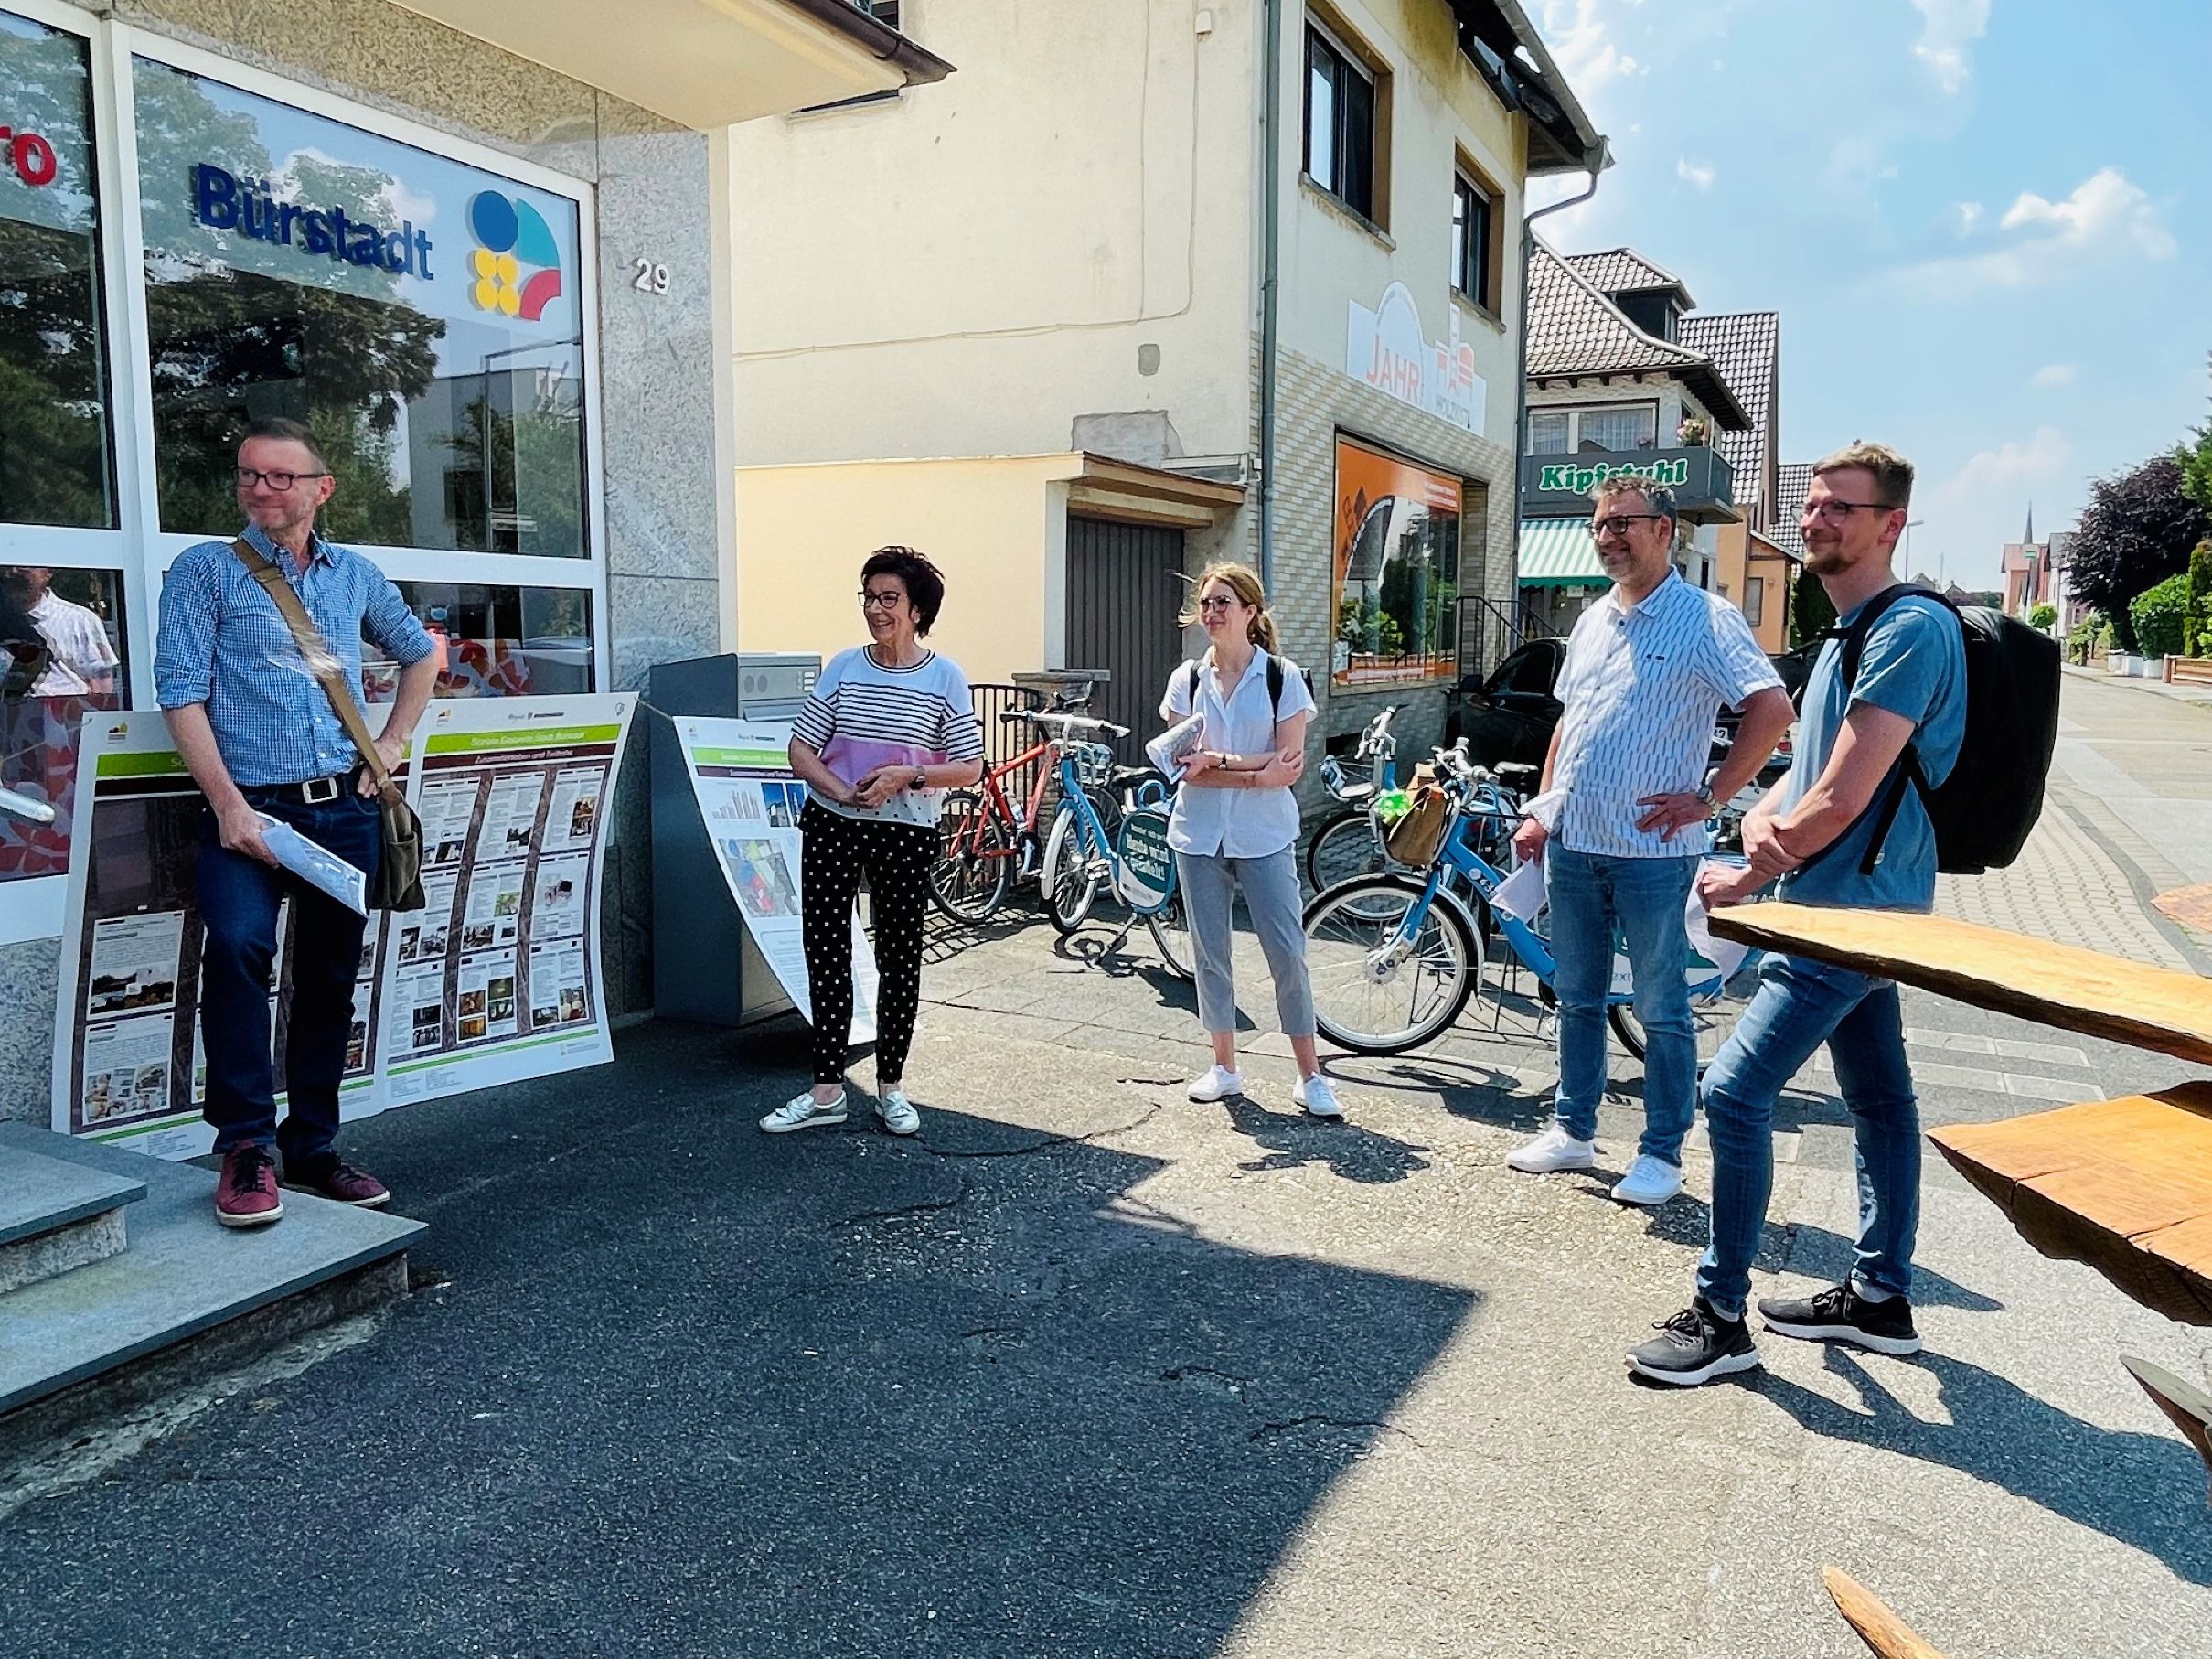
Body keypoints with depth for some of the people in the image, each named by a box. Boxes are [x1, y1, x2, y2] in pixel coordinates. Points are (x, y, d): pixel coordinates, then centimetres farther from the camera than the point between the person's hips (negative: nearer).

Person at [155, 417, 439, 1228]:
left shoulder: (355, 575, 13)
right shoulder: (205, 571, 1)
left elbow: (420, 653, 29)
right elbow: (181, 691, -6)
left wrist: (393, 744, 16)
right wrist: (228, 805, -16)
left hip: (346, 810, 4)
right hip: (252, 808, -4)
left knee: (330, 980, 10)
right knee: (237, 941, -29)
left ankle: (312, 1145, 24)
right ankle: (246, 1146, -17)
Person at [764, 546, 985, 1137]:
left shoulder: (944, 678, -4)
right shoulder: (844, 668, 2)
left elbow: (971, 767, -5)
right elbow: (800, 748, 1)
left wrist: (908, 776, -20)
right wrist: (844, 793, -16)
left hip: (906, 834, -2)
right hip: (831, 827, 2)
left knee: (899, 956, 6)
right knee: (826, 952, 4)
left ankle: (891, 1087, 21)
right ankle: (826, 1090, 15)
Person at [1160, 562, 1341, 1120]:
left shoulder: (1283, 677, -3)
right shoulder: (1186, 679, 4)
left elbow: (1290, 765, -10)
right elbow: (1186, 767, -4)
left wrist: (1217, 761, -18)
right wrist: (1257, 773, -16)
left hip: (1264, 837, -3)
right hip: (1199, 836, 3)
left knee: (1287, 953, -4)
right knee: (1210, 952, 9)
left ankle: (1310, 1075, 8)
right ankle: (1224, 1066, 23)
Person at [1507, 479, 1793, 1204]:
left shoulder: (1706, 619, -8)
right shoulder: (1593, 620, 14)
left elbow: (1772, 709, -16)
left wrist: (1708, 798, -15)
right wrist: (1541, 812, 14)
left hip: (1652, 850, -7)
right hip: (1572, 844, 7)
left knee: (1662, 1009, 4)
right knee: (1578, 998, 15)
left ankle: (1662, 1153, 15)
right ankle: (1572, 1130, 27)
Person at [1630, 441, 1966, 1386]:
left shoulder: (1911, 629, -17)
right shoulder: (1848, 634, 15)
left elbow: (1844, 797, -22)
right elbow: (1807, 771, 14)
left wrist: (1750, 879, -10)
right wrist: (1760, 819, -10)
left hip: (1855, 910, -10)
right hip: (1859, 908, 10)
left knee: (1735, 1090, -12)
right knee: (1877, 1098, 16)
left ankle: (1722, 1319, -1)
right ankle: (1882, 1298, 29)